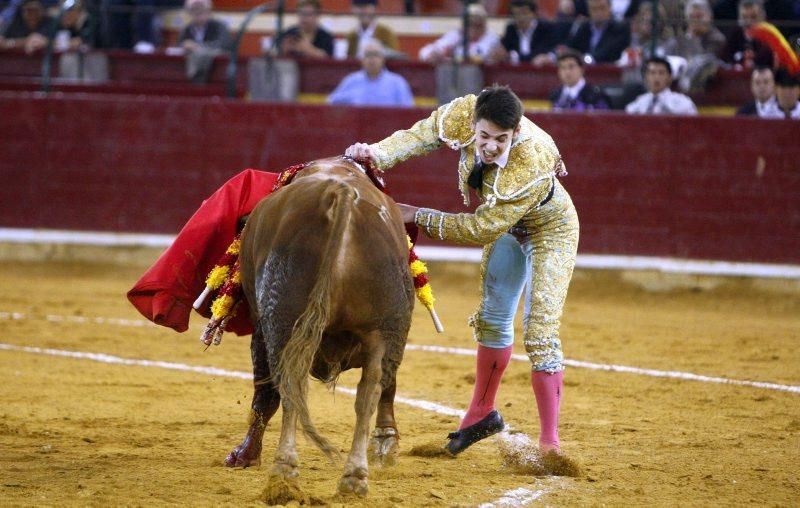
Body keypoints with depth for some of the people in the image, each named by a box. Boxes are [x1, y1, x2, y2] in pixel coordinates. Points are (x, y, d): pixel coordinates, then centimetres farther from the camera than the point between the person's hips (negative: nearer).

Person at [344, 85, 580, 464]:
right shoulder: (463, 113, -29)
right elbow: (418, 136, -26)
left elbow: (482, 229, -37)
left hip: (549, 230, -7)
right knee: (492, 319, 19)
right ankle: (483, 414, 37)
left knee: (540, 334, -14)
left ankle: (549, 442, -8)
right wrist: (378, 154, -45)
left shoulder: (532, 163, -43)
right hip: (507, 226, 7)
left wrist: (420, 217, -35)